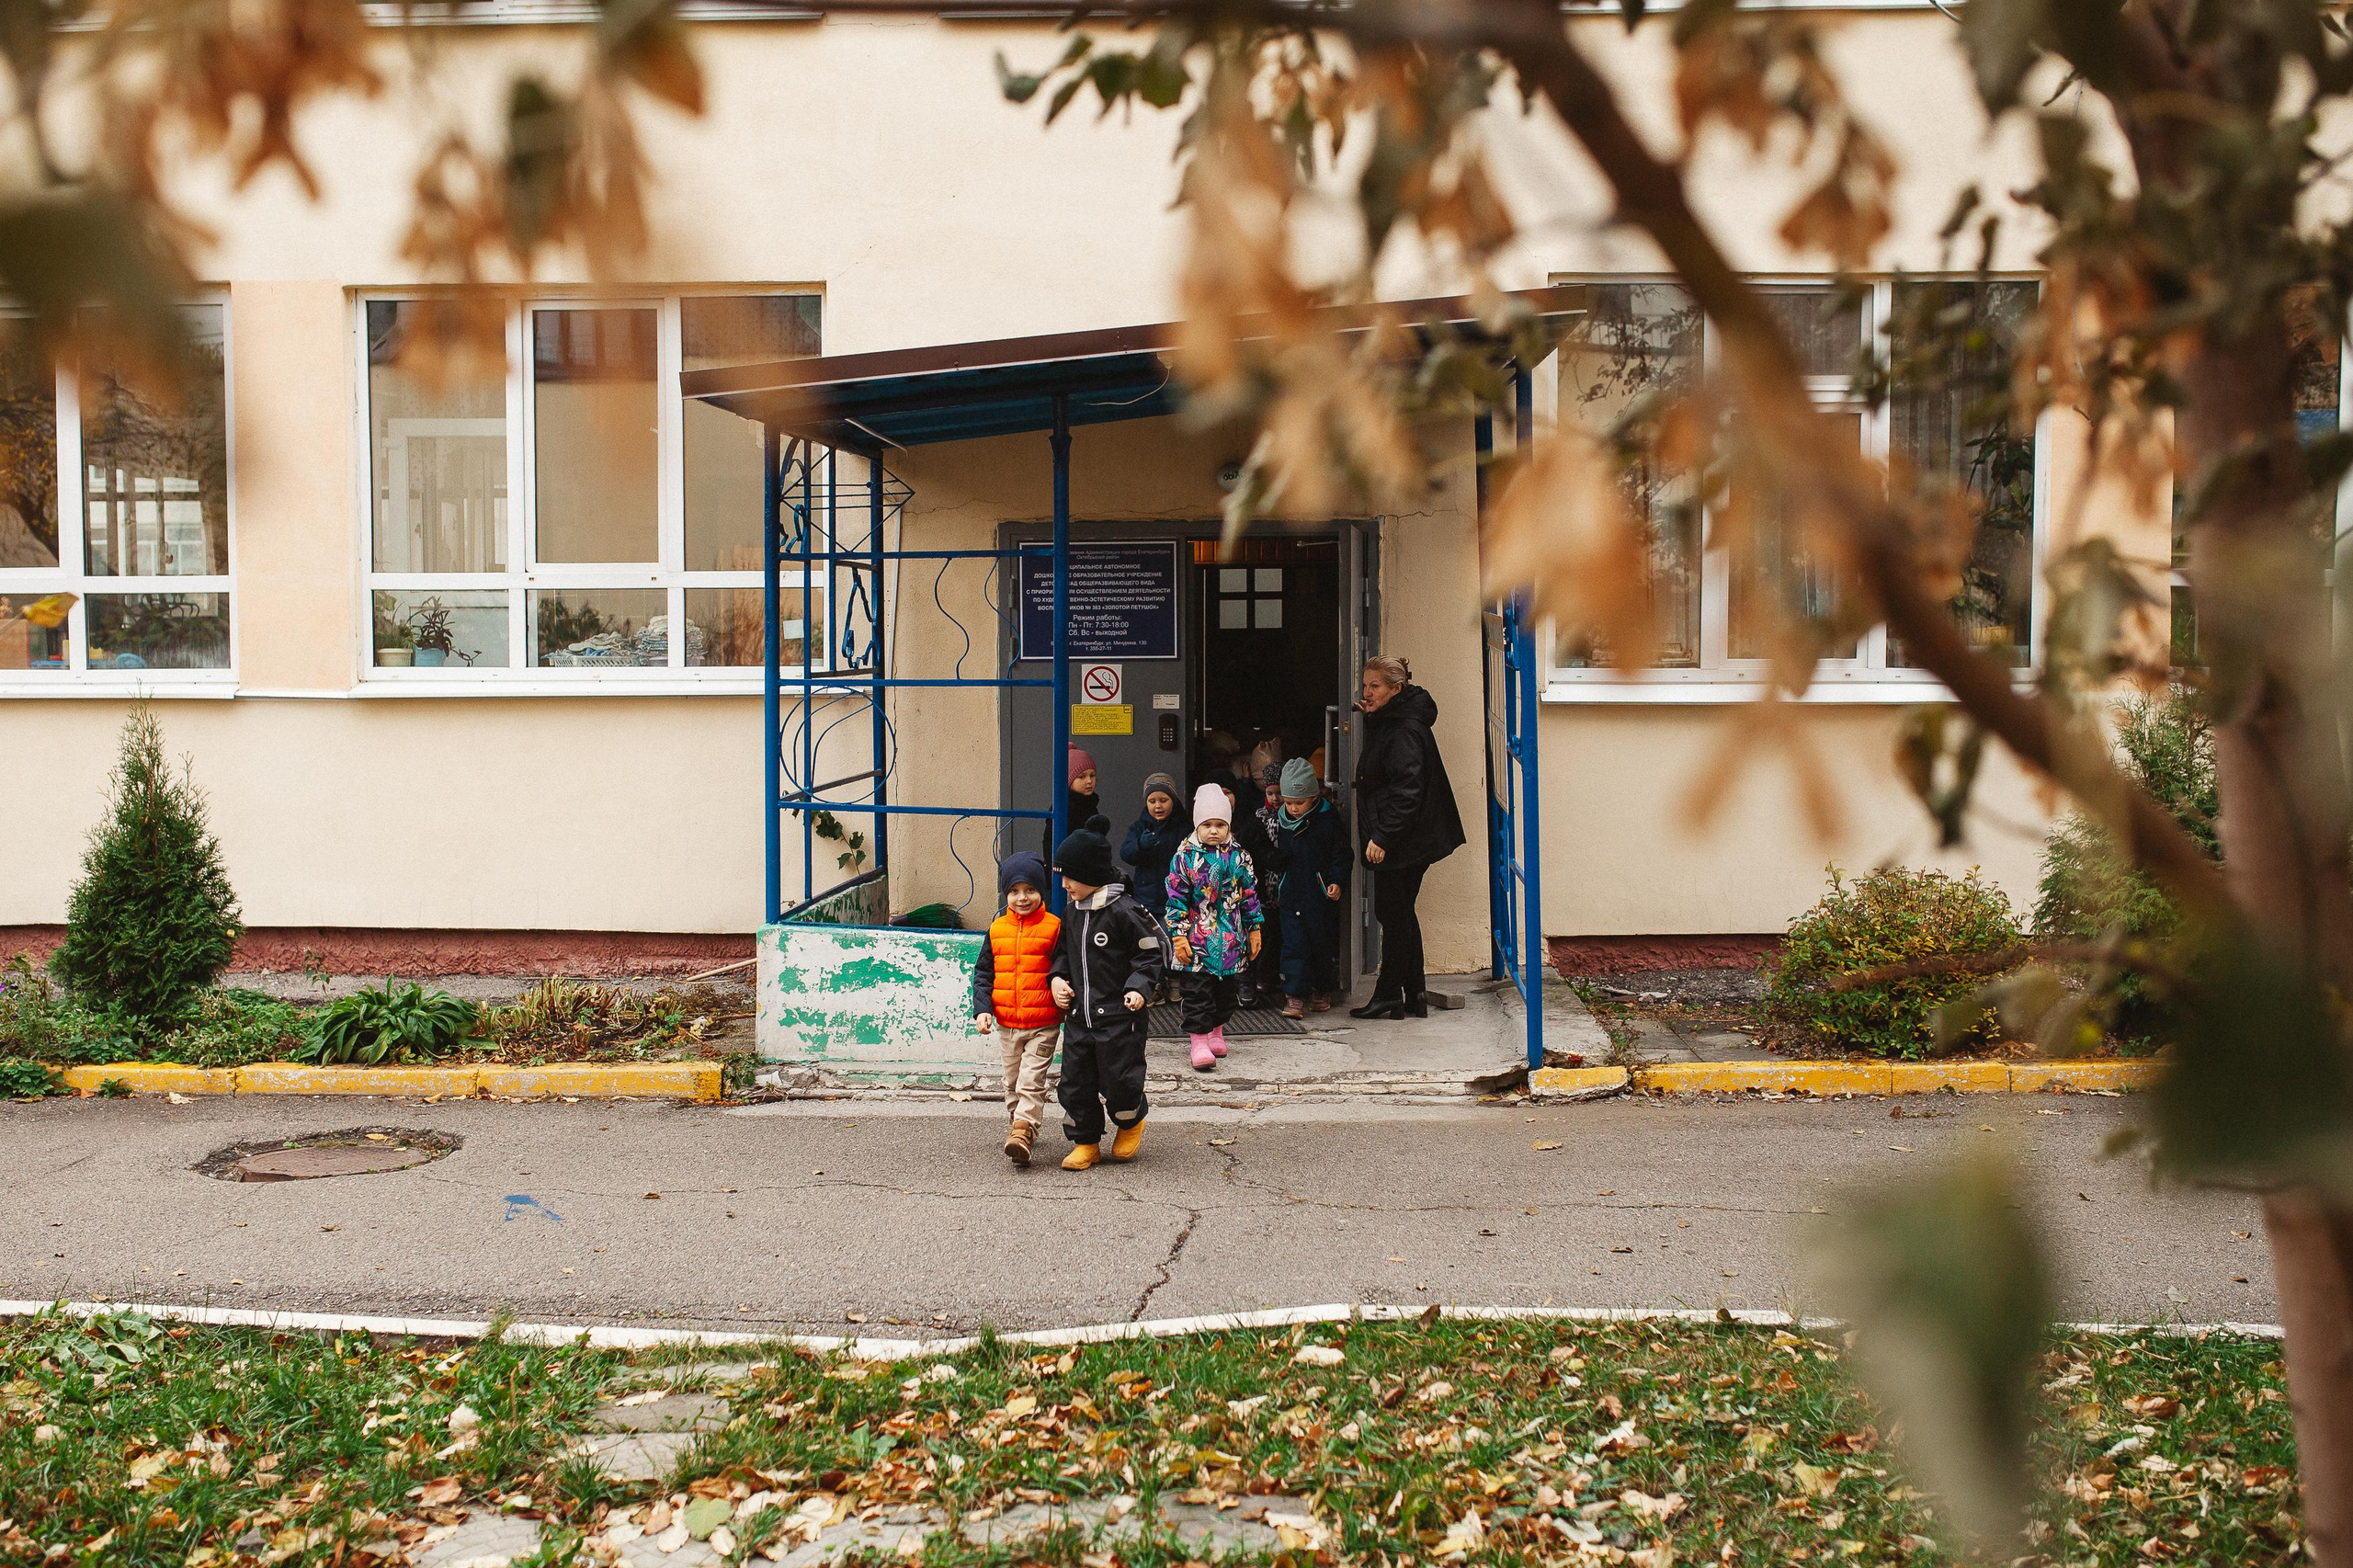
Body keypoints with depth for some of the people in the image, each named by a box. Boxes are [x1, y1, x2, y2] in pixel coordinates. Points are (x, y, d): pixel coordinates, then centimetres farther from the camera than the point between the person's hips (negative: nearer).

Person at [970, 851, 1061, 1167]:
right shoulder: (997, 929, 4)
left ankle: (1021, 1132, -16)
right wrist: (982, 1008, -2)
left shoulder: (1054, 928, -6)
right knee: (1013, 1083, 16)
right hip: (1006, 1023, 4)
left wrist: (1070, 1012, -7)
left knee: (1032, 1081, -11)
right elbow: (983, 972, 9)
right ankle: (1019, 1126, 30)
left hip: (1043, 1025, -4)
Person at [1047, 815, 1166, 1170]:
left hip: (1118, 1017, -6)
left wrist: (1140, 987, -18)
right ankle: (1085, 1144, 21)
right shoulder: (1072, 913, 8)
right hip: (1077, 1015, 6)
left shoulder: (1123, 911, -13)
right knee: (1076, 1082, 6)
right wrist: (1057, 978, 4)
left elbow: (1155, 951, -7)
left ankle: (1131, 1122, 30)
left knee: (1118, 1081, -2)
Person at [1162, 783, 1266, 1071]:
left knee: (1228, 991, 13)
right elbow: (1176, 898, -5)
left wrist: (1254, 929, 10)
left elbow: (1250, 896, 11)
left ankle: (1216, 1030, 32)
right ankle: (1199, 1042, -2)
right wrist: (1178, 935, -10)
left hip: (1231, 939, 4)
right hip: (1197, 939, -3)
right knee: (1197, 993, -5)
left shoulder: (1238, 857, 4)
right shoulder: (1185, 857, -5)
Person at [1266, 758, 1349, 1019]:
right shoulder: (1280, 822, 4)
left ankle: (1322, 992, 25)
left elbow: (1340, 855, -4)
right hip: (1290, 895, 2)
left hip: (1321, 895, -2)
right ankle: (1295, 996, -4)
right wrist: (1276, 891, 17)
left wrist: (1337, 881, -16)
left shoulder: (1328, 820, -7)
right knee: (1294, 944, -4)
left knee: (1324, 943, 9)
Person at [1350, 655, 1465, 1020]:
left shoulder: (1403, 731, -19)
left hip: (1402, 842, -11)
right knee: (1401, 915, 14)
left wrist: (1382, 838, -25)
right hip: (1401, 842, 11)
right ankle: (1413, 998, 19)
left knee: (1393, 915, -2)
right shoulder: (1386, 723, 13)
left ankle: (1389, 996, 7)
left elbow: (1406, 790, -25)